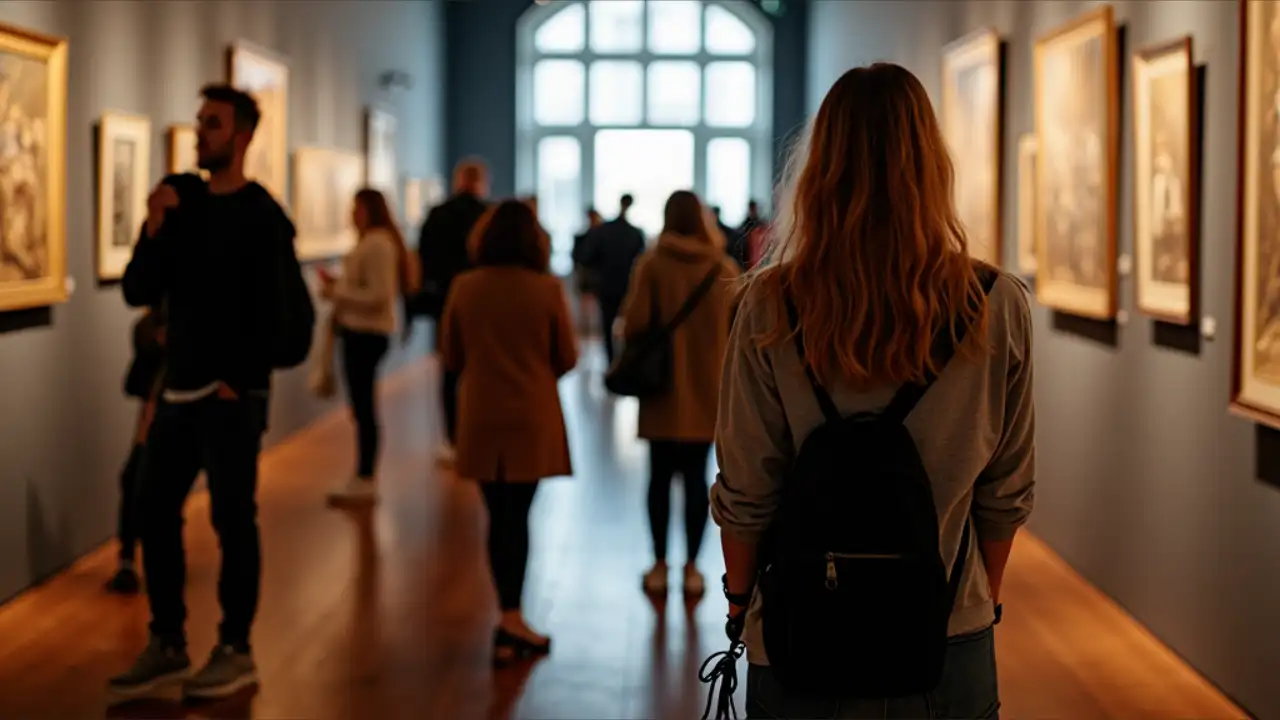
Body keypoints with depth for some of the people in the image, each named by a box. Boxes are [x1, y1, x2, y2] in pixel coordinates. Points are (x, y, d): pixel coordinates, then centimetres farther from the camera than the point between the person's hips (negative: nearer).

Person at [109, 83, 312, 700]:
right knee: (154, 510, 7)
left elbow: (289, 312, -12)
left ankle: (235, 651, 10)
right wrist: (155, 230, -11)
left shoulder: (261, 216, -10)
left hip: (232, 396, -6)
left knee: (232, 519, 0)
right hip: (179, 388, 6)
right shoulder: (180, 198, 8)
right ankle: (167, 644, 18)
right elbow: (137, 292, 4)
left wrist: (242, 379, -8)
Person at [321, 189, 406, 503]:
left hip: (367, 333, -10)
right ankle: (363, 478, 18)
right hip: (361, 331, 10)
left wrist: (338, 293, -15)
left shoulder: (378, 244, -16)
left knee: (364, 407, -6)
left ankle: (365, 480, 0)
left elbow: (379, 296, -21)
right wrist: (339, 285, 10)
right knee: (362, 407, 13)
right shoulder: (371, 242, 16)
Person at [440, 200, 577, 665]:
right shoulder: (547, 290, -9)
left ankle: (510, 617, 11)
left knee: (501, 515, 9)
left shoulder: (465, 289, -3)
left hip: (480, 420, 2)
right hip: (532, 418, -2)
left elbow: (451, 358, 6)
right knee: (516, 516, 4)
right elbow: (567, 358, -1)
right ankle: (511, 618, -2)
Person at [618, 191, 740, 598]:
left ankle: (659, 566, 12)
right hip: (709, 390, 2)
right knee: (696, 478, 8)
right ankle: (691, 567, 10)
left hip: (665, 390, -2)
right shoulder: (725, 268, -1)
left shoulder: (653, 264, -8)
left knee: (661, 477, 9)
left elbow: (634, 325, -14)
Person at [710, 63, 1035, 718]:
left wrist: (741, 603, 8)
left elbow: (744, 496, -8)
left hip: (802, 646, -1)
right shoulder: (998, 309, -10)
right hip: (952, 642, 1)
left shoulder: (772, 308, -14)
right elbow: (1008, 496, -1)